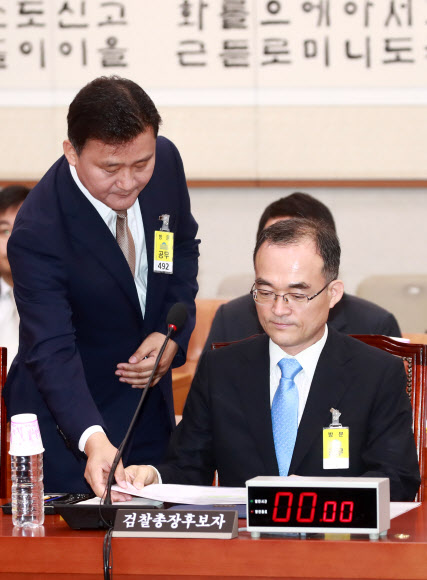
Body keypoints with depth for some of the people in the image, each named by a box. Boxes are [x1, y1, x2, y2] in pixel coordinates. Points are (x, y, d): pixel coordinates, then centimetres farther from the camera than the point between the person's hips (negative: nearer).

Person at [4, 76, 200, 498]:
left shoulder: (165, 161, -11)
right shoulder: (38, 233, -29)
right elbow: (51, 351, -34)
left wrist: (173, 333, -9)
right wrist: (92, 440, -50)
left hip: (151, 401, 6)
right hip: (65, 421, -6)